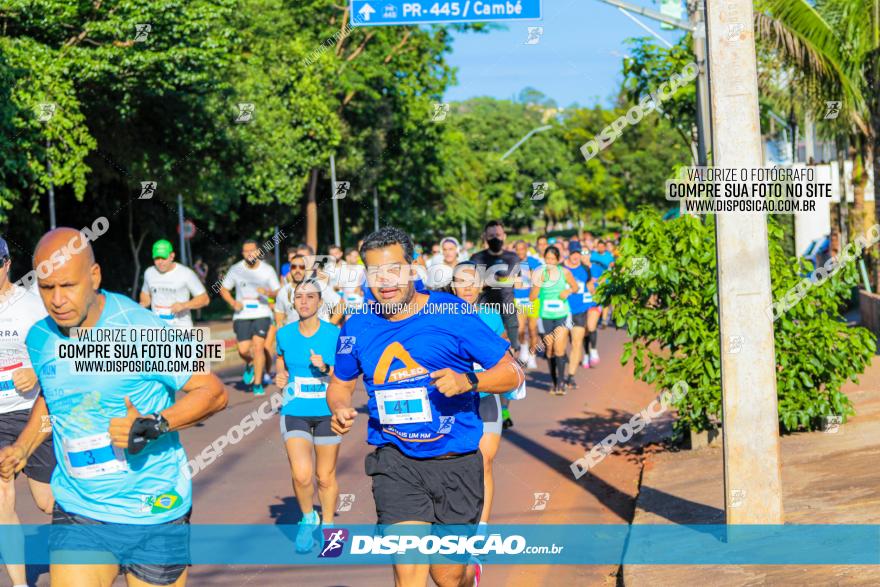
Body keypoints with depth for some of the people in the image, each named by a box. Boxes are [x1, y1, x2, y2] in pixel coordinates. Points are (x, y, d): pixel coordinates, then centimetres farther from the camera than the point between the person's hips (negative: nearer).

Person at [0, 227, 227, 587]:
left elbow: (214, 392, -12)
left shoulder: (143, 330, -16)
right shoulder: (40, 339, 1)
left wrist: (153, 426, -25)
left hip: (155, 514, -3)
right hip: (77, 512, 4)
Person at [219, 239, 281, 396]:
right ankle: (250, 364, 29)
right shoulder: (236, 270, 2)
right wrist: (233, 303, -7)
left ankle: (258, 384, -4)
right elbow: (223, 289, 11)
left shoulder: (267, 269, 2)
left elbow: (277, 291, 6)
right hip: (242, 315, 1)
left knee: (258, 346, -14)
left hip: (262, 314, -1)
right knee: (243, 350, -8)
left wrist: (267, 292, -17)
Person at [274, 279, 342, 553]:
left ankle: (328, 526, 29)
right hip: (295, 412, 1)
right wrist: (280, 376, -1)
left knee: (325, 477, 7)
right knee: (302, 476, -15)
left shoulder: (334, 334, -5)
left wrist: (325, 368, -20)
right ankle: (308, 519, 13)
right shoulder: (284, 334, 2)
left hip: (327, 411, -1)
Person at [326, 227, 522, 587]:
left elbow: (513, 373, -6)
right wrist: (340, 410, -5)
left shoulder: (453, 314, -9)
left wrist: (468, 381, -25)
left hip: (456, 462, -1)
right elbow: (341, 383, 18)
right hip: (395, 460, 1)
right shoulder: (357, 328, 0)